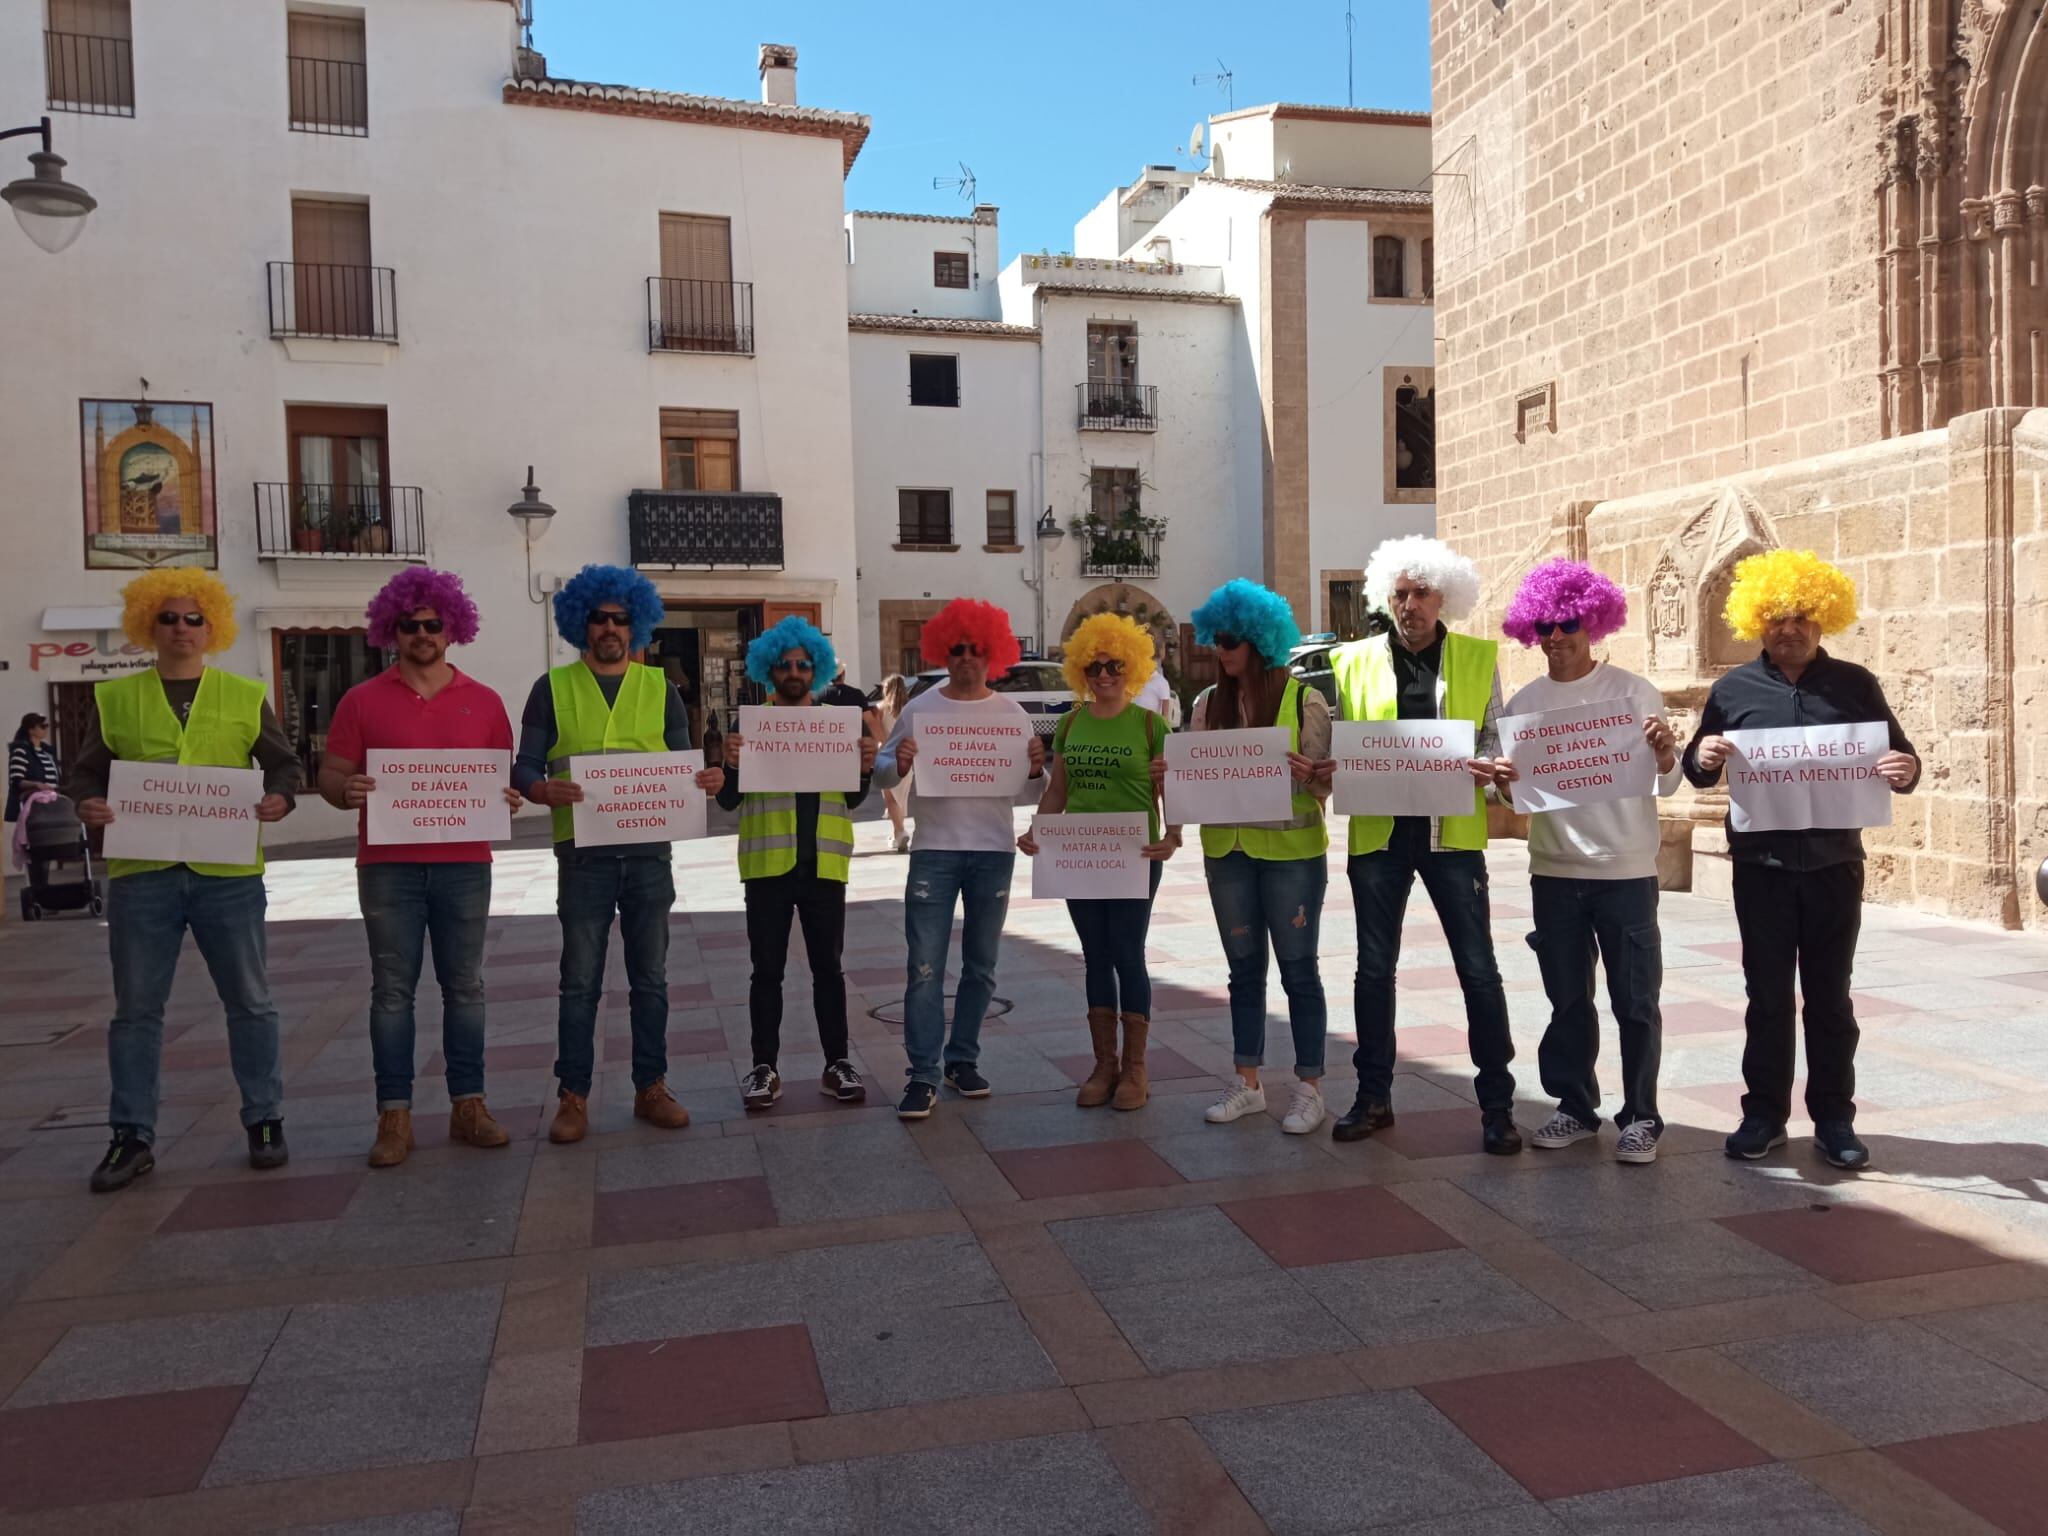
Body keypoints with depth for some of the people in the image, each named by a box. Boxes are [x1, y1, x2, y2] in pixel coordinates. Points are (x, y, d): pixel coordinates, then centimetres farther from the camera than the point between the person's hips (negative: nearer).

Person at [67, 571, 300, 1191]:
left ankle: (264, 1122, 19)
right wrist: (87, 803, -11)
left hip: (228, 872, 0)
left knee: (250, 1001, 6)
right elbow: (85, 772, 10)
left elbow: (284, 764, 9)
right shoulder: (115, 698, 9)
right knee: (135, 1008, 7)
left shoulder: (245, 696, 7)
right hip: (140, 872, 1)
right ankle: (132, 1138, 17)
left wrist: (280, 798, -11)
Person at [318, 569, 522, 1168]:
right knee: (392, 991, 3)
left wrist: (509, 799, -10)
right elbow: (330, 778, 4)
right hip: (388, 867, -1)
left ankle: (468, 1106, 15)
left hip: (464, 866, 1)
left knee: (465, 988, 7)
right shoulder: (362, 701, 5)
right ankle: (394, 1117, 9)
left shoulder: (484, 702, 8)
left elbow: (506, 778, 12)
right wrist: (348, 790, -18)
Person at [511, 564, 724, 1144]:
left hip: (648, 853, 2)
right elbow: (524, 768, -1)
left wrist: (707, 781, -14)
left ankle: (651, 1088, 19)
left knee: (651, 979, 9)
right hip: (583, 855, -2)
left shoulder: (660, 688, 9)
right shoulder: (553, 688, 4)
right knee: (580, 982, 4)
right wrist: (545, 790, -24)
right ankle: (573, 1097, 13)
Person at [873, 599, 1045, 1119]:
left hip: (994, 851, 2)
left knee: (981, 965, 12)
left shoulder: (1010, 711, 4)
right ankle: (923, 1075, 1)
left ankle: (962, 1060, 25)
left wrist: (1036, 769, -15)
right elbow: (881, 775, 0)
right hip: (935, 851, -2)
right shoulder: (920, 709, 0)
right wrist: (898, 764, -21)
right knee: (925, 968, -5)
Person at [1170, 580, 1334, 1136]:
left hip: (1292, 851, -4)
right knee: (1244, 969, 13)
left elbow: (1325, 781, -6)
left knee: (1298, 970, 5)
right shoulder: (1208, 703, 6)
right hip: (1227, 850, 5)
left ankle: (1309, 1087, 16)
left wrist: (1308, 774, -28)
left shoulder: (1304, 700, -7)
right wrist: (1170, 775, -9)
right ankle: (1248, 1083, 24)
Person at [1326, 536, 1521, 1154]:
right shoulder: (1354, 661, 8)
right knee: (1374, 969, 9)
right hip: (1377, 831, 2)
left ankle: (1497, 1105, 13)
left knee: (1479, 970, 1)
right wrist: (1327, 768, -11)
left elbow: (1496, 734, 5)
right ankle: (1373, 1097, 22)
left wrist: (1488, 767, -16)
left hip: (1451, 831, -1)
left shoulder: (1478, 658, 5)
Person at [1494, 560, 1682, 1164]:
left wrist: (1665, 756, -26)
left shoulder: (1632, 691, -4)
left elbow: (1665, 786, -4)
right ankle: (1575, 1106, 25)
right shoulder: (1524, 702, 5)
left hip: (1626, 871, -3)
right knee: (1567, 997, 13)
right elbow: (1513, 795, 9)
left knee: (1636, 1000, 3)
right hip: (1553, 871, 3)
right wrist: (1503, 782, -13)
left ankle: (1640, 1116, 15)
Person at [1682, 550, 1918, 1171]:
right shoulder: (1733, 689, 2)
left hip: (1834, 866, 0)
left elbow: (1900, 758, 6)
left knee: (1829, 996, 9)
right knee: (1767, 996, 7)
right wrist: (1703, 757, -15)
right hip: (1761, 868, 0)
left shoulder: (1855, 685, 2)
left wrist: (1906, 771, -17)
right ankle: (1764, 1113, 17)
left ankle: (1833, 1118, 19)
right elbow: (1697, 773, 8)